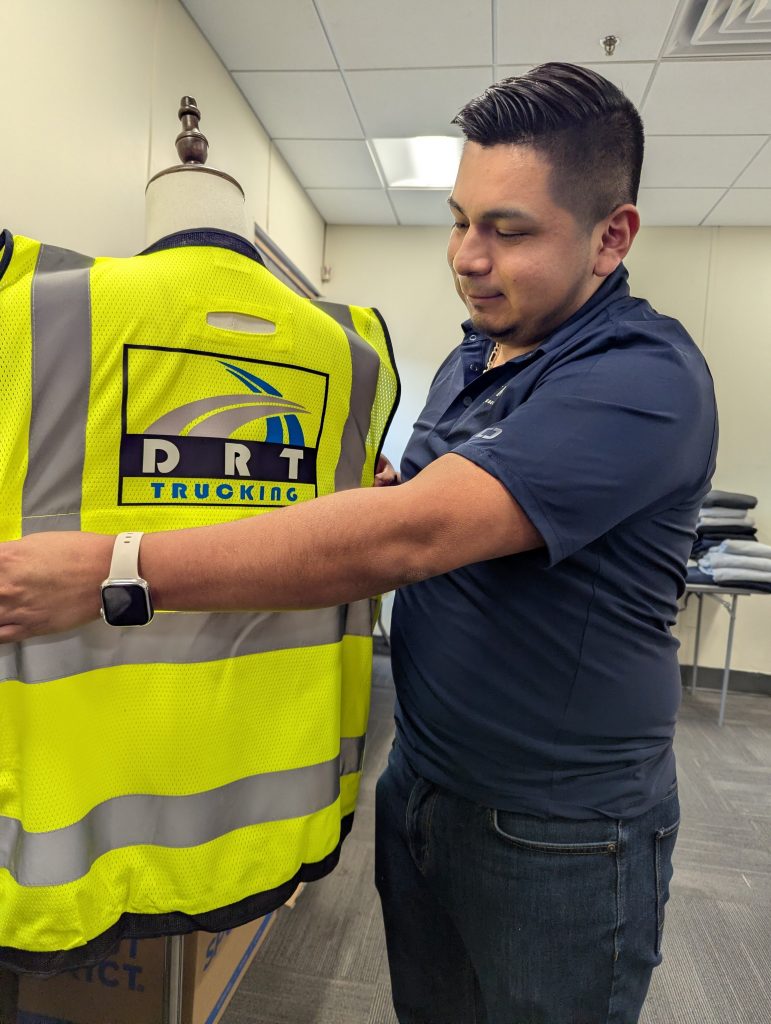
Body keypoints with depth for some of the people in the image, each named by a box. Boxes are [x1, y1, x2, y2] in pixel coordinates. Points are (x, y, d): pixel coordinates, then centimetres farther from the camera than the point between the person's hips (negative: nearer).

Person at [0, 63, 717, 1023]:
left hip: (560, 833, -6)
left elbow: (407, 536, -34)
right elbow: (404, 495, 13)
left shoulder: (644, 377, -23)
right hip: (419, 781, 7)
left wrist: (110, 570, -32)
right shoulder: (471, 356, 5)